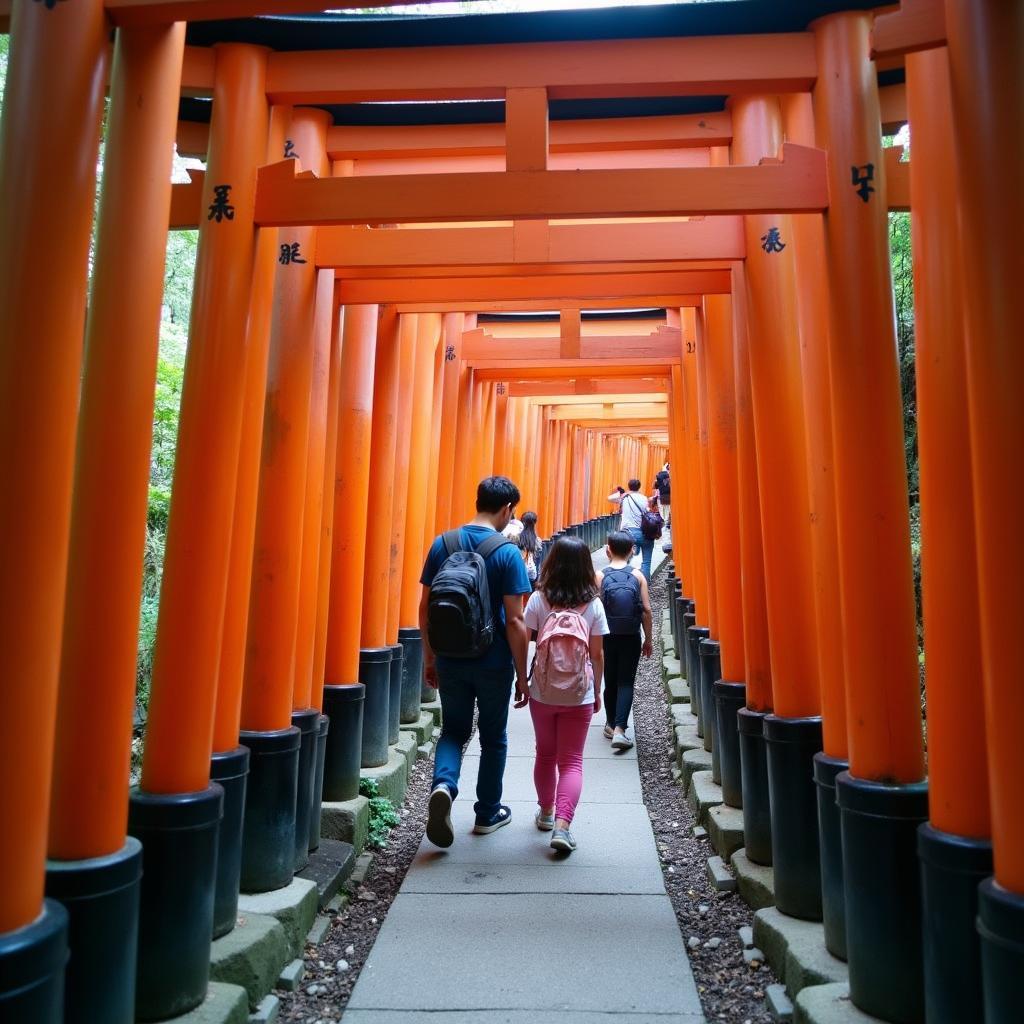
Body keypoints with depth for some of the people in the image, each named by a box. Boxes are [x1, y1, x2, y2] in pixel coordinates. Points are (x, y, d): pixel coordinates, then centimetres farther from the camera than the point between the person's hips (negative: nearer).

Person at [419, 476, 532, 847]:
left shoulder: (442, 544, -2)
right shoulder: (507, 552, -14)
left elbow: (425, 609, 2)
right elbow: (514, 622, -15)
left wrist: (429, 658, 13)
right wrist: (522, 675, -5)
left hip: (450, 661, 3)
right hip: (493, 663, -3)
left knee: (454, 730, 19)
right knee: (493, 737, 16)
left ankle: (444, 784, -7)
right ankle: (488, 813, 30)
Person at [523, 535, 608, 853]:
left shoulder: (538, 600, -8)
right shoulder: (593, 604, -7)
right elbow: (597, 655, -2)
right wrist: (597, 691, 11)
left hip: (542, 693, 1)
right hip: (579, 696, -1)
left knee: (545, 754, 20)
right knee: (572, 760, 7)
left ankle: (546, 812, 35)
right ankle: (561, 825, -7)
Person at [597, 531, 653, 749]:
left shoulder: (600, 576, -6)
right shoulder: (638, 576, -4)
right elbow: (646, 610, -5)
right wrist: (648, 639, 6)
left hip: (607, 637, 1)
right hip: (631, 638, 0)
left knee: (610, 682, 15)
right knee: (626, 682, 3)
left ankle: (611, 725, 26)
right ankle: (619, 729, -9)